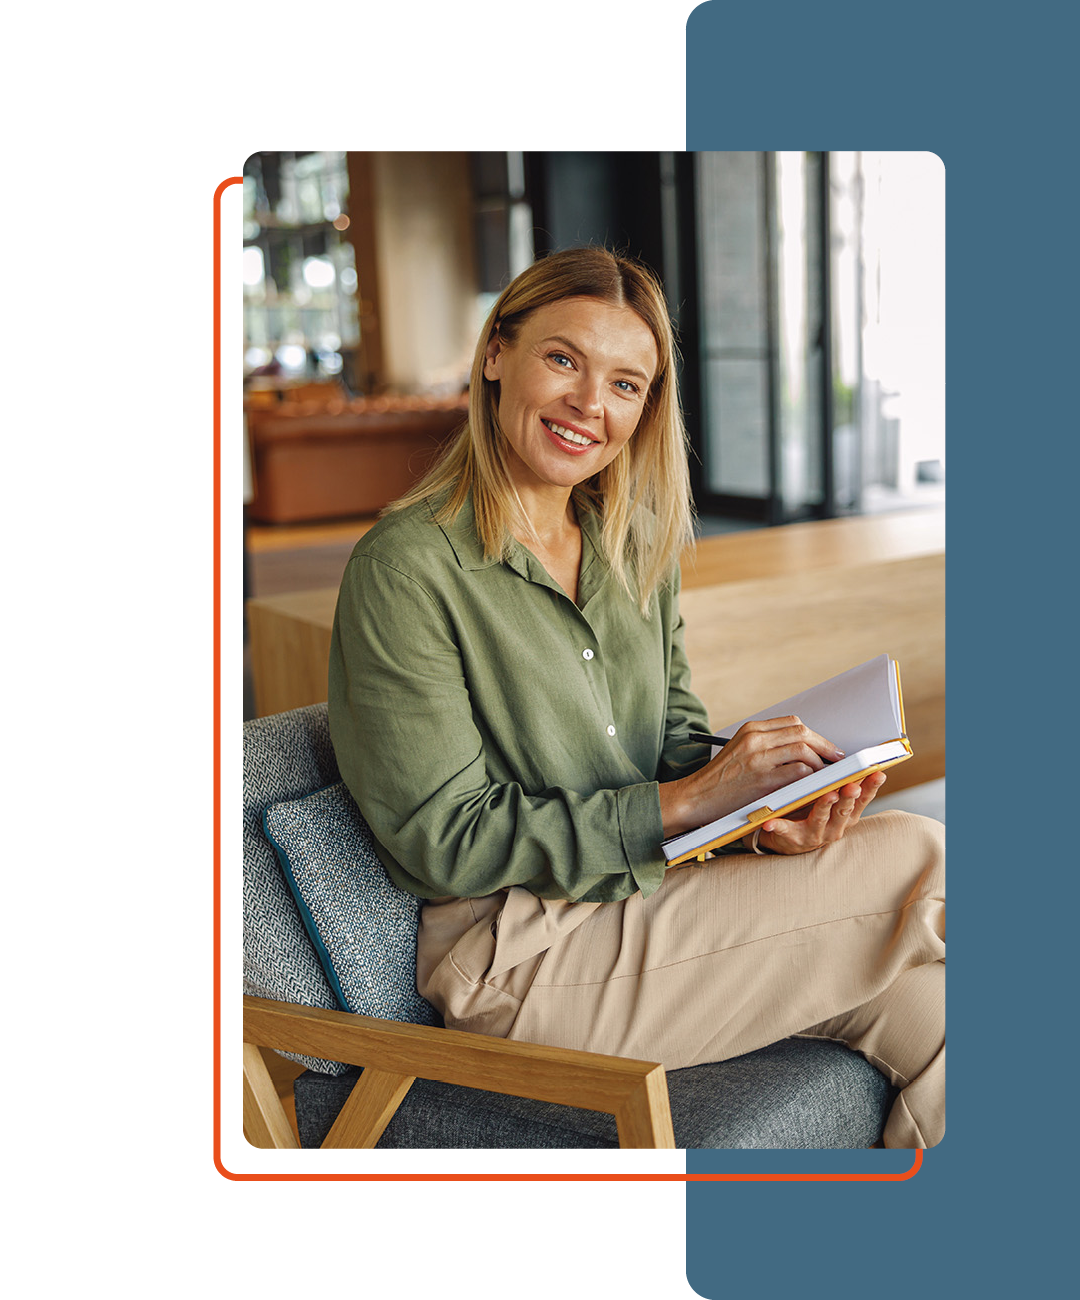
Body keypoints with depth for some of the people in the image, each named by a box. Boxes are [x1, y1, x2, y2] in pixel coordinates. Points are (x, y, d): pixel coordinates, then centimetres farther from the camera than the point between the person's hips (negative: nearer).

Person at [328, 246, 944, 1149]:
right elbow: (447, 842, -17)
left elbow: (675, 732, 11)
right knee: (919, 858, -12)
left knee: (927, 1007, -12)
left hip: (651, 895, 7)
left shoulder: (637, 542, 7)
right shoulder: (406, 568, -16)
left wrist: (762, 819, -12)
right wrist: (683, 802, -20)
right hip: (519, 954, -7)